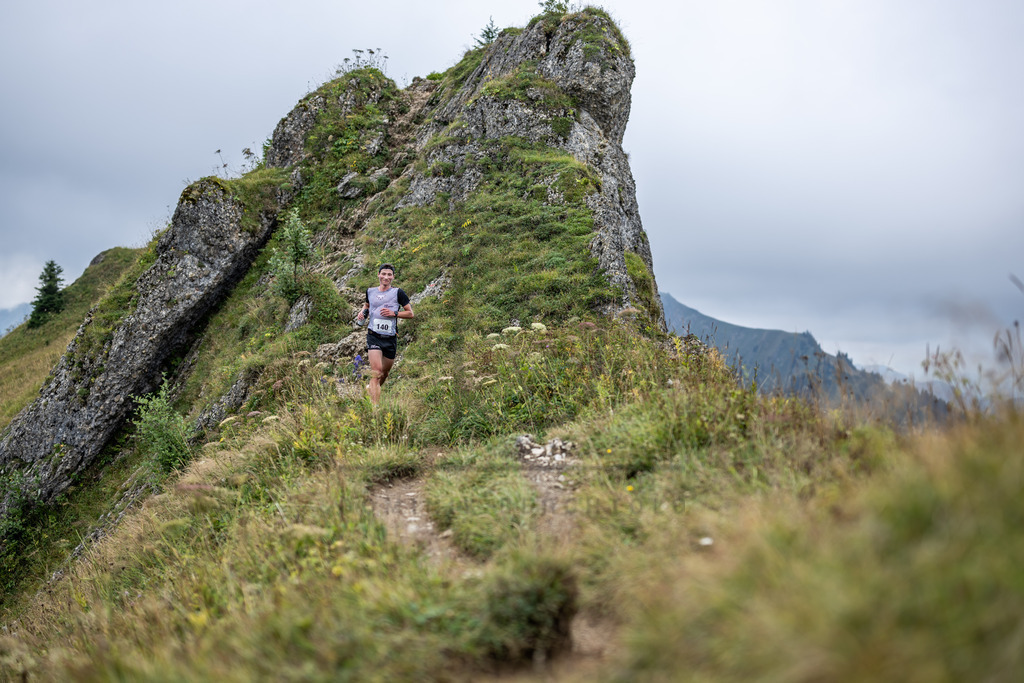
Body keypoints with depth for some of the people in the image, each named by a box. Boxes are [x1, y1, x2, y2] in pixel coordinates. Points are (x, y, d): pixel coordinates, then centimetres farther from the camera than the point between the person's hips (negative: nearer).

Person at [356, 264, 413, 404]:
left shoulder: (398, 293, -1)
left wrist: (394, 313, -13)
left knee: (385, 373, 14)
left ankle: (371, 388, 46)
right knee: (376, 371, -17)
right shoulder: (370, 291, 8)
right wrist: (362, 312, 8)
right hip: (374, 336, -1)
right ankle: (374, 406, -21)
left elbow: (410, 313, 1)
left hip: (390, 338, 1)